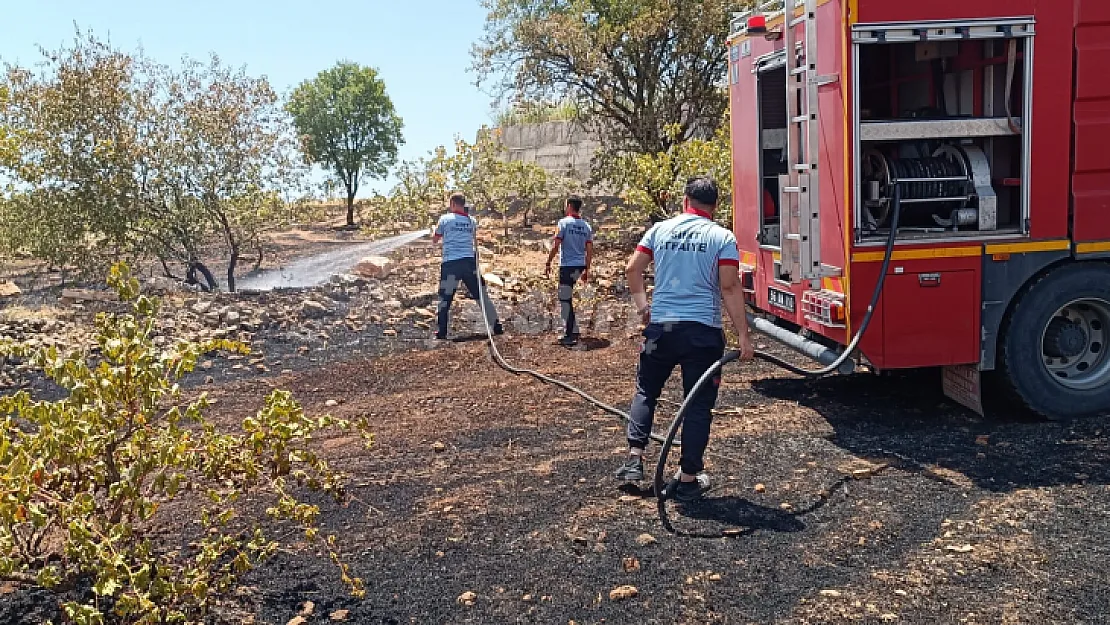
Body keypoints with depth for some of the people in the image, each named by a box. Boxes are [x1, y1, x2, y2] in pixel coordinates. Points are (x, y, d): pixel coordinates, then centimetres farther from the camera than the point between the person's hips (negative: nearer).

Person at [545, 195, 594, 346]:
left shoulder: (563, 223, -8)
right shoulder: (586, 226, 9)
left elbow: (556, 246, -11)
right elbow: (590, 251, 9)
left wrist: (548, 263, -3)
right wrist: (586, 270, 16)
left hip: (567, 266, -7)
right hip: (580, 266, 7)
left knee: (565, 299, -2)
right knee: (566, 298, 19)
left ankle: (572, 334, -4)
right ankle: (571, 332, 21)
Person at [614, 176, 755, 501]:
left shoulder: (660, 229, 6)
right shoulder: (722, 237, -3)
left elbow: (633, 269, 6)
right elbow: (730, 287, -9)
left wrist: (642, 305, 18)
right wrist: (743, 335, -8)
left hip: (661, 327, 2)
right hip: (703, 331, -2)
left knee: (646, 391, 21)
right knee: (698, 404, 7)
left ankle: (635, 458, 15)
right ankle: (689, 479, 11)